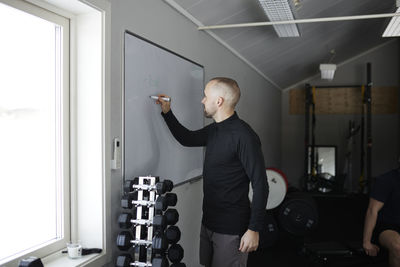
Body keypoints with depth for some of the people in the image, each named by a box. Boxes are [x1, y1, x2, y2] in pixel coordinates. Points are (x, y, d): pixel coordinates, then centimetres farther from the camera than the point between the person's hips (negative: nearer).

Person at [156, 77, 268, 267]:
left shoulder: (244, 136, -21)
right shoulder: (214, 130, 6)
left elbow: (260, 185, -21)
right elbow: (187, 138, 25)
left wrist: (254, 229, -21)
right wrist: (167, 112, 18)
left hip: (231, 229, -8)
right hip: (208, 222, 9)